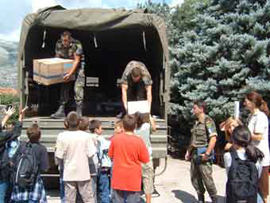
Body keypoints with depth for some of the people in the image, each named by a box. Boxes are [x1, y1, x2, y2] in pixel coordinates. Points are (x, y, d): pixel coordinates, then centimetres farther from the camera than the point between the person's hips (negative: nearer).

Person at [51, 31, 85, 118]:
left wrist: (70, 73, -33)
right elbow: (57, 58, 3)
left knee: (78, 87, -15)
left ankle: (79, 111, -10)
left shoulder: (76, 44, -25)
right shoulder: (58, 44, -8)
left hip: (78, 66, -5)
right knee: (64, 87, 2)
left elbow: (77, 60, -27)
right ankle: (61, 110, 6)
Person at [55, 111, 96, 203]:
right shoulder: (86, 136, -9)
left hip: (69, 174, 0)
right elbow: (90, 154, -8)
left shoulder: (62, 136, -10)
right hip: (83, 173, 0)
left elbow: (59, 157, -8)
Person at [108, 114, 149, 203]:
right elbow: (145, 160, -6)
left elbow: (111, 155, 5)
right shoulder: (139, 141, -15)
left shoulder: (115, 139, -8)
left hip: (118, 178, 2)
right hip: (133, 180, -2)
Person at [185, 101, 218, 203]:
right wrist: (188, 151, 20)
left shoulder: (208, 121, -13)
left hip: (203, 154, -9)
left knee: (207, 178, -2)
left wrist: (207, 153, -22)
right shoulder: (196, 122, 13)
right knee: (194, 178, 13)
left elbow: (213, 138, -20)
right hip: (194, 154, 9)